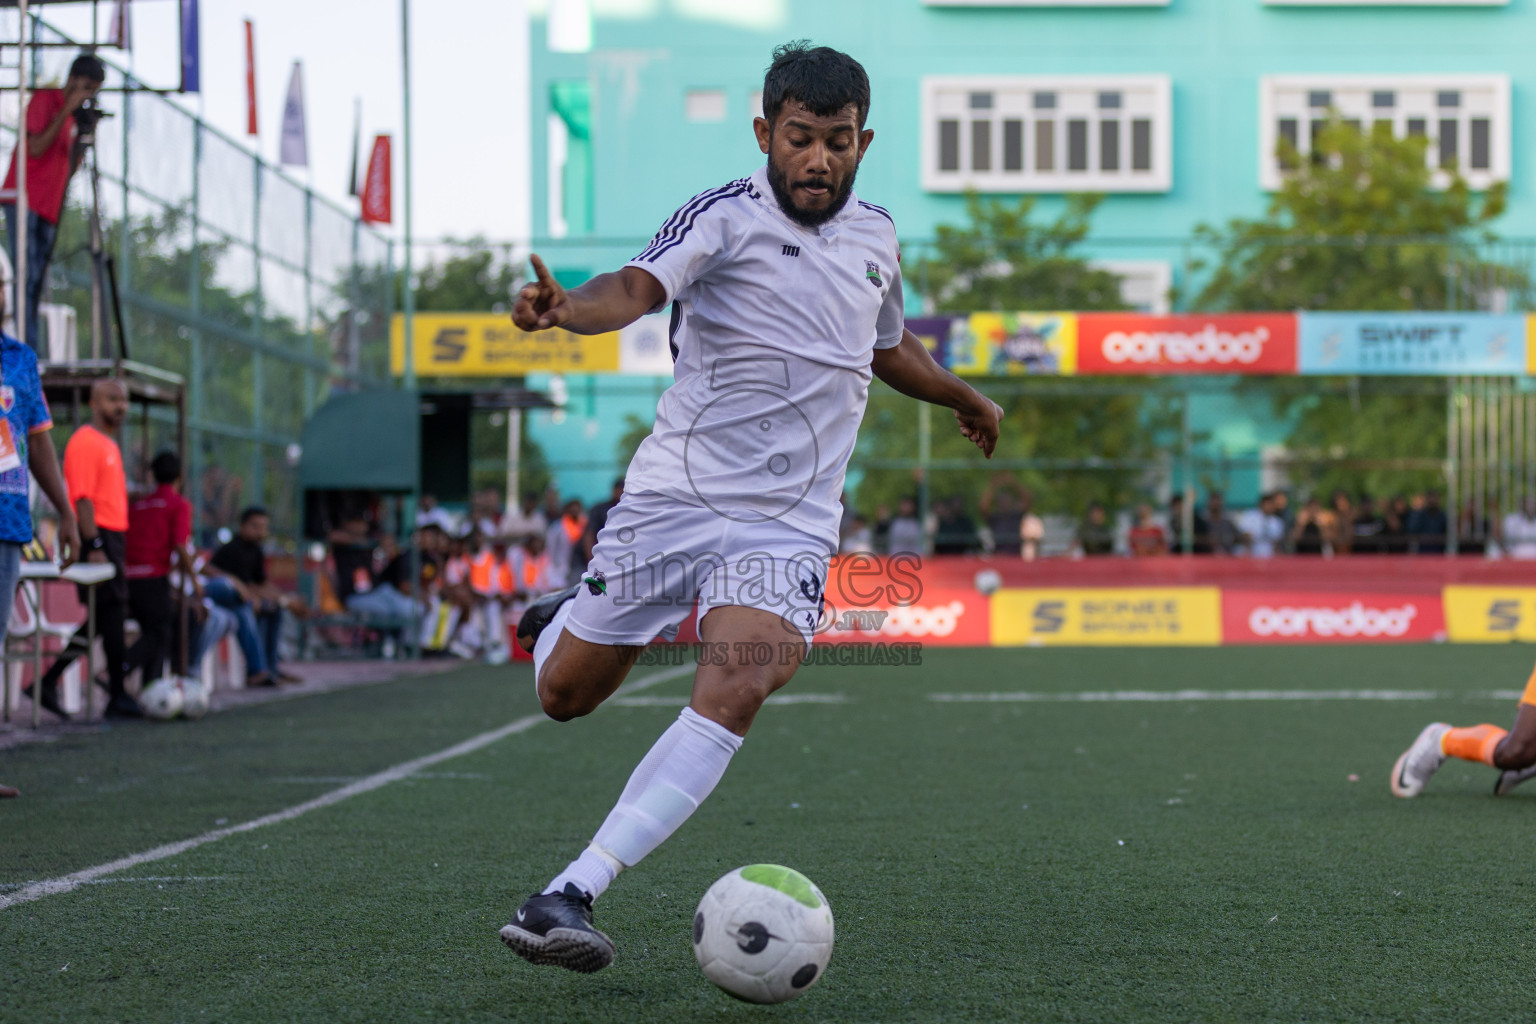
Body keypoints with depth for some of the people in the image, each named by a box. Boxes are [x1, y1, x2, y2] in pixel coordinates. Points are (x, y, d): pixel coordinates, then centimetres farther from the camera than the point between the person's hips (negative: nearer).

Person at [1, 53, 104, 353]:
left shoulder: (75, 115, 20)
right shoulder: (45, 100, -2)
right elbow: (36, 147, -13)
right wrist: (67, 111, -12)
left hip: (50, 206, 8)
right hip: (25, 199, -8)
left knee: (37, 283, 2)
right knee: (26, 276, -15)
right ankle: (27, 349, -21)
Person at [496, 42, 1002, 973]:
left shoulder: (876, 236, 10)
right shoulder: (725, 218, -8)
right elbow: (640, 286, -29)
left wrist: (963, 398, 45)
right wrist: (569, 308, -50)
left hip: (789, 526, 2)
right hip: (674, 496, -2)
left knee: (735, 693, -23)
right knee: (565, 696, 7)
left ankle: (567, 899, -27)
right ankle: (563, 621, 47)